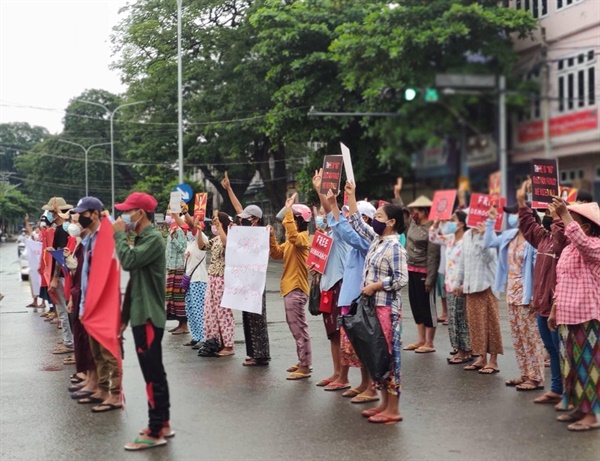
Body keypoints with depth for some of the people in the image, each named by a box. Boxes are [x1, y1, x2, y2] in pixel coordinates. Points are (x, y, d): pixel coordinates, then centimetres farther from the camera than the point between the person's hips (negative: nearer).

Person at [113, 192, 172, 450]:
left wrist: (119, 235, -12)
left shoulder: (153, 238, -14)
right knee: (154, 373, 13)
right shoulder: (141, 238, 15)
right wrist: (125, 316, 20)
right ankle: (163, 424, 21)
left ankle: (155, 433, -1)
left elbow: (128, 261, -28)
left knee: (153, 374, -6)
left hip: (149, 316, -10)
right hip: (141, 315, 10)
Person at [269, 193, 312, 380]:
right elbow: (276, 254, 18)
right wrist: (271, 237, 2)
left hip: (296, 288, -11)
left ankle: (305, 367, -4)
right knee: (296, 327, 16)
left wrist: (288, 211, -31)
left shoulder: (303, 237, -13)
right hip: (290, 287, 11)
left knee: (299, 328, -8)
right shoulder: (292, 240, 17)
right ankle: (303, 362, 25)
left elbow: (292, 235, -37)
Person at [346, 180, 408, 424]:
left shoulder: (394, 247, -15)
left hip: (387, 308, -9)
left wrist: (374, 286, -15)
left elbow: (401, 279, -20)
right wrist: (351, 196, 19)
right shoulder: (376, 240, 10)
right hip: (373, 306, 9)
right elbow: (356, 223, 21)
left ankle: (393, 410, 2)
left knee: (389, 356, -4)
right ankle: (385, 403, 21)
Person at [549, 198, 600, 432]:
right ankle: (580, 407, 22)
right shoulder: (568, 249, 16)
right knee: (573, 362, 13)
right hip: (568, 315, 9)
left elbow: (581, 241, -35)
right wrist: (554, 310, 20)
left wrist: (564, 214, -31)